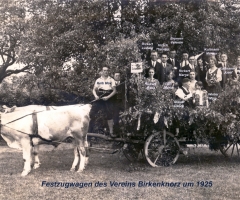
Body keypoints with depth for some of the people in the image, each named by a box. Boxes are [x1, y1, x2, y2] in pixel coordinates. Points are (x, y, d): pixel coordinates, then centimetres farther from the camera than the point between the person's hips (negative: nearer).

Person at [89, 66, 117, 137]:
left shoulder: (111, 80, 4)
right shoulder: (98, 80, 10)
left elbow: (114, 90, -1)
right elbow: (94, 90, 10)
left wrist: (108, 97, -14)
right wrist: (96, 96, -10)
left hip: (107, 100, -2)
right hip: (98, 99, 2)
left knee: (109, 116, -3)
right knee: (92, 114, -6)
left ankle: (111, 132, 5)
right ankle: (90, 130, 4)